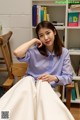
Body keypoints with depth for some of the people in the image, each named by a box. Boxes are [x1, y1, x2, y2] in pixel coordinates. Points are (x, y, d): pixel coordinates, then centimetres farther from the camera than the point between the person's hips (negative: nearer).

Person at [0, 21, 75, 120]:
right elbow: (17, 53, -23)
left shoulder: (64, 52, 3)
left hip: (48, 87, 0)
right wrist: (33, 41, -8)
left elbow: (68, 77, 0)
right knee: (28, 79, -35)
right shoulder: (34, 51, -1)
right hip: (29, 83, 1)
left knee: (43, 83, -35)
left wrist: (54, 78, -21)